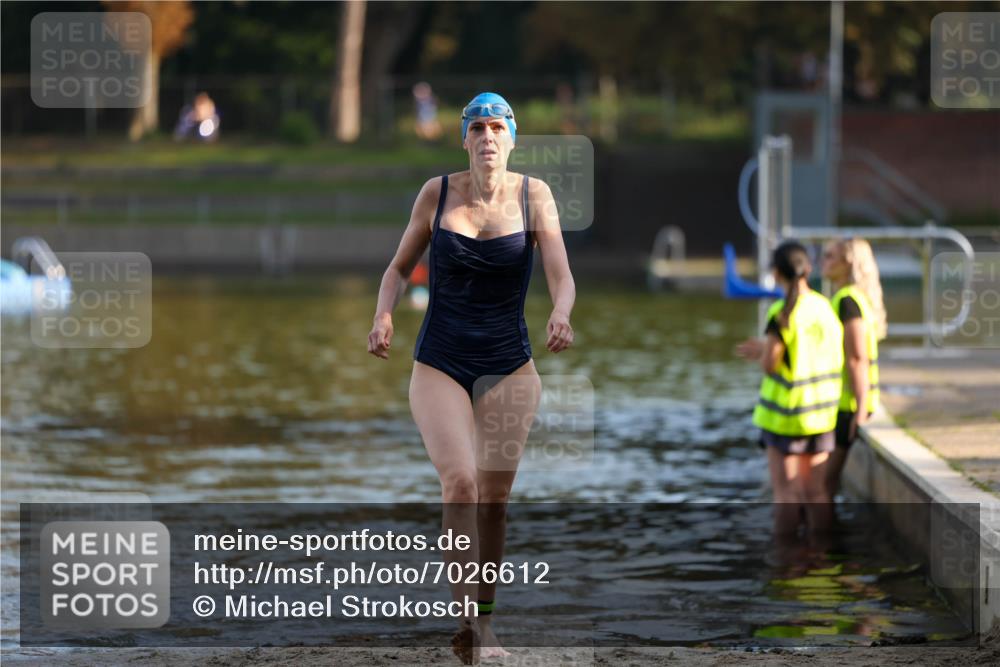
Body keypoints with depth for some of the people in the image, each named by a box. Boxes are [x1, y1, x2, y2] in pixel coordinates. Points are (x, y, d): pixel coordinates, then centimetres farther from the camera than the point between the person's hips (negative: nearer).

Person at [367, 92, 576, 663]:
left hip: (510, 368, 1)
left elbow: (562, 275, -12)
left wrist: (561, 315, -33)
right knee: (460, 482, -20)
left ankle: (485, 621, 20)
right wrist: (384, 315, -9)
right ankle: (466, 618, -20)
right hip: (439, 365, -1)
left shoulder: (533, 194, -4)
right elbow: (400, 266, 10)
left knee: (494, 499, 4)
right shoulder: (437, 192, -2)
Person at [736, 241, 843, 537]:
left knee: (786, 493, 2)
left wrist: (763, 350, 7)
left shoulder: (782, 314, -17)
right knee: (816, 491, 11)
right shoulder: (824, 307, 1)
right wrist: (766, 351, 13)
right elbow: (813, 354, 8)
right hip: (821, 411, 5)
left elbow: (770, 367, -15)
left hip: (785, 413, -5)